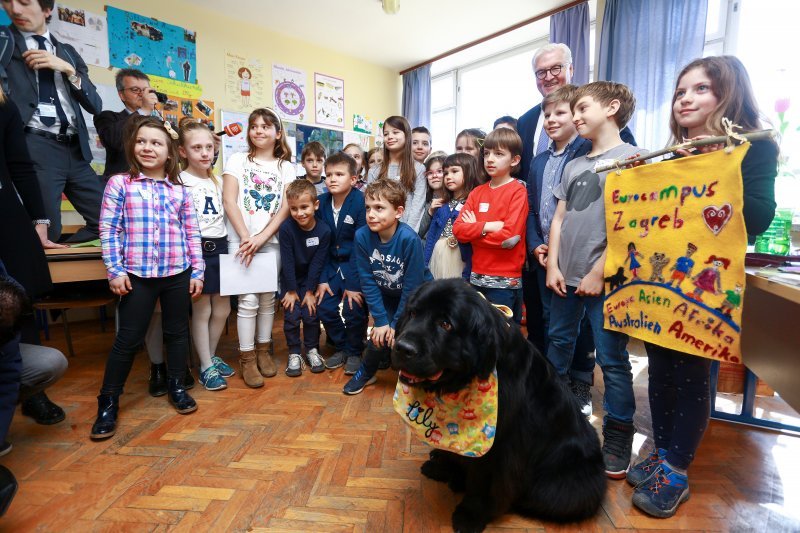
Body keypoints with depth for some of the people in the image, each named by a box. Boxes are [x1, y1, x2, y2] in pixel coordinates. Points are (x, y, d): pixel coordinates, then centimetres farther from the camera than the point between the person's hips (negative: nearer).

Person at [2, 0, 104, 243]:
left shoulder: (67, 52, 21)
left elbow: (95, 105, 12)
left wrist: (68, 70, 1)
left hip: (75, 149, 4)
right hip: (35, 146, -4)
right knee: (44, 234, -11)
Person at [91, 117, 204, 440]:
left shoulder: (180, 190, 6)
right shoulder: (119, 184, 1)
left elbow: (192, 233, 6)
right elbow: (108, 230, -2)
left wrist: (197, 272, 2)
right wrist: (115, 271, -8)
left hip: (178, 274, 2)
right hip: (137, 275, -2)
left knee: (177, 332, 12)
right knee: (128, 338, 5)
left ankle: (176, 386, 31)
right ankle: (108, 401, 22)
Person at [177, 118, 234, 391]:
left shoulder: (217, 181, 13)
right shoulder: (179, 182, -7)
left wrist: (227, 245, 12)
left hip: (220, 247, 6)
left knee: (222, 309, 11)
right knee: (201, 309, 2)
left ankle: (212, 357, 30)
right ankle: (206, 367, 16)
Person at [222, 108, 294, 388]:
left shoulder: (286, 167, 10)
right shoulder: (237, 160, 6)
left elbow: (285, 208, 0)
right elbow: (229, 201, -3)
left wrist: (261, 238, -11)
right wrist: (246, 237, -13)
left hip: (272, 241, 2)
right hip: (242, 240, -2)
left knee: (268, 297, 6)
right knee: (248, 299, -5)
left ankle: (264, 350, 22)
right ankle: (247, 357, 9)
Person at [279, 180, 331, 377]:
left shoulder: (323, 230, -17)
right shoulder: (286, 228, -20)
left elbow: (317, 264, -12)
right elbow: (287, 262, -16)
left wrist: (310, 291, -10)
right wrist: (291, 290, -12)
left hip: (311, 279, 1)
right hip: (290, 280, 0)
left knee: (311, 315, -1)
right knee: (291, 316, -3)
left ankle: (312, 349, 21)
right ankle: (294, 353, 15)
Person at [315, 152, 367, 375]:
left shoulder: (361, 202, -16)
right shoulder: (322, 202, -1)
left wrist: (352, 284, -18)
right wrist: (322, 279, -3)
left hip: (356, 264, -5)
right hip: (332, 264, 5)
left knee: (353, 309, -11)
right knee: (324, 307, -1)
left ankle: (355, 352, 16)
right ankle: (341, 347, 23)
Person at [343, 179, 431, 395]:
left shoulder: (409, 238, -31)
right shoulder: (362, 236, -20)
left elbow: (412, 286, -23)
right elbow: (368, 281, -13)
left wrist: (397, 323, -16)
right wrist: (381, 320, -14)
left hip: (416, 297, -2)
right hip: (386, 296, 3)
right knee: (380, 337, -7)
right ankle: (366, 372, 25)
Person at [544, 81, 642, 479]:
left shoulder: (630, 158, -4)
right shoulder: (573, 166, 15)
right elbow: (558, 219, 12)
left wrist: (599, 273, -14)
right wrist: (553, 266, 2)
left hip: (602, 279, -6)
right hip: (566, 277, 7)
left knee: (611, 359, 1)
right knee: (557, 346, 16)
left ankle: (618, 435, 16)